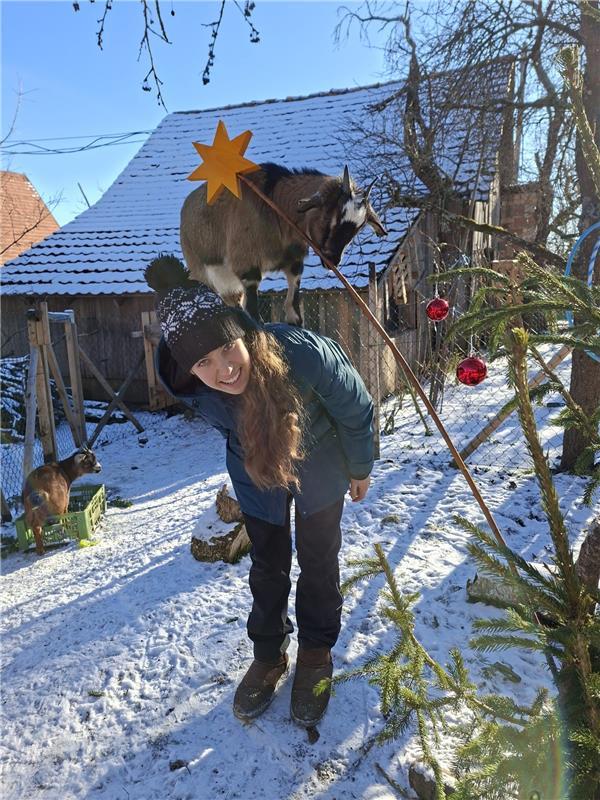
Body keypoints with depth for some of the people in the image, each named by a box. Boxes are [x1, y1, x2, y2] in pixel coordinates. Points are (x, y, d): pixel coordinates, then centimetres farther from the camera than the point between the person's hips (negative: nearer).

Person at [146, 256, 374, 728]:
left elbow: (357, 412, -20)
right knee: (268, 565, 16)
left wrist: (360, 470, -6)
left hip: (320, 466, -2)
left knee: (318, 561, 12)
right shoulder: (184, 382, -31)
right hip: (255, 471, 2)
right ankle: (269, 654, 41)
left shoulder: (304, 353, -41)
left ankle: (316, 654, 38)